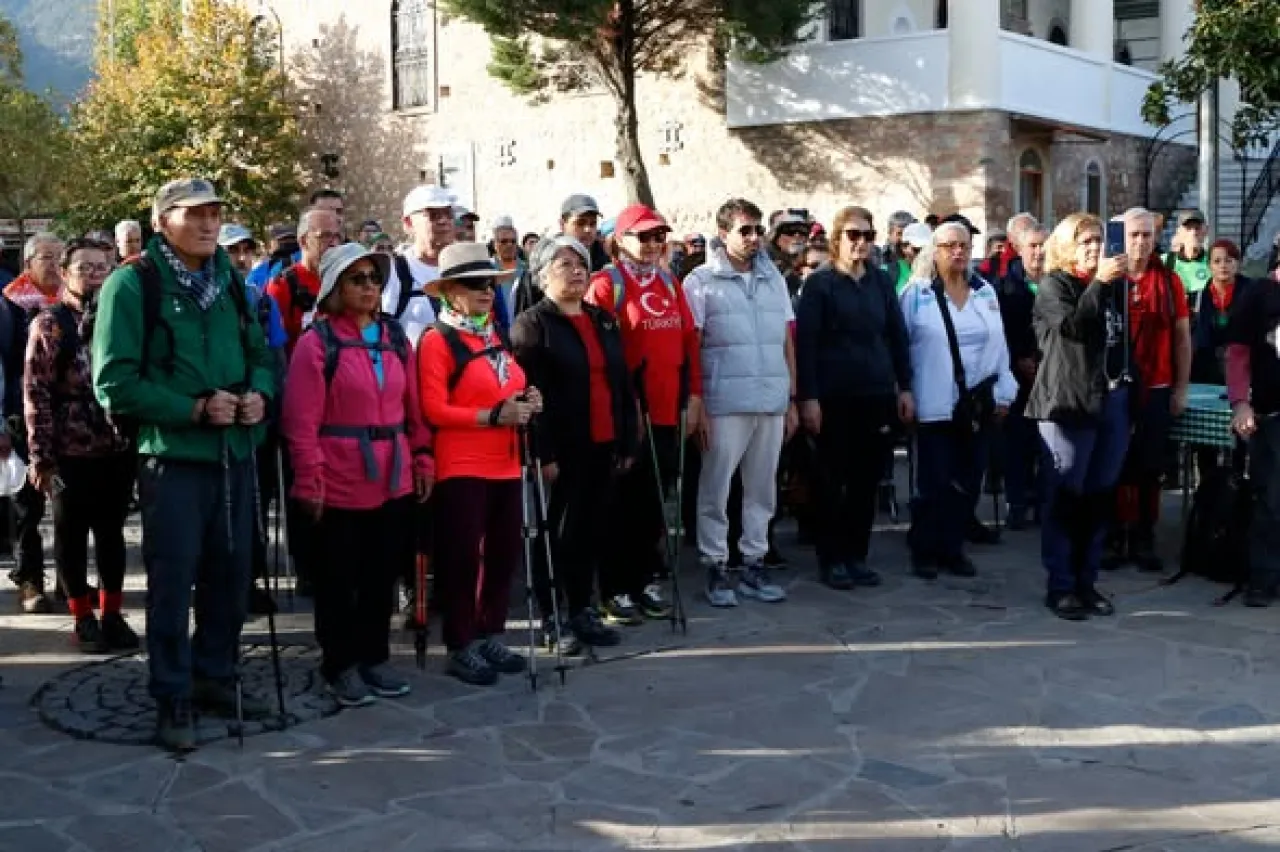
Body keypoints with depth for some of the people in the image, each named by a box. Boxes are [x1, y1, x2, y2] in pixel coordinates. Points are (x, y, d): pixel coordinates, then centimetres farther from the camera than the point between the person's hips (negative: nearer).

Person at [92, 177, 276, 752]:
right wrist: (194, 408, -19)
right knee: (172, 579, 0)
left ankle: (215, 676, 28)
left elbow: (260, 352, 17)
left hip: (234, 451, 6)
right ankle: (172, 699, 12)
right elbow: (115, 383, -14)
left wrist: (258, 393, -5)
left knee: (231, 573, 13)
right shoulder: (131, 284, -9)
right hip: (171, 455, -6)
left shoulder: (229, 281, 11)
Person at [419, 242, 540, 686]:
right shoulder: (437, 340, -8)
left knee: (505, 552, 12)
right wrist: (494, 415, -21)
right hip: (461, 468, -8)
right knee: (462, 557, -1)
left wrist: (525, 402, 3)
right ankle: (461, 648, 8)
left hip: (505, 464, 8)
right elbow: (434, 409, -16)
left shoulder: (497, 337, 15)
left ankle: (491, 636, 25)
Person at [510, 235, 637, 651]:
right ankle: (550, 617, 10)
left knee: (593, 530, 10)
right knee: (557, 533, 1)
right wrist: (543, 453, -19)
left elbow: (623, 384, 17)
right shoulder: (532, 326, -5)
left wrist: (628, 443, 11)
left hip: (603, 446, 6)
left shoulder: (604, 321, 16)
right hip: (561, 449, -6)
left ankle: (582, 609, 21)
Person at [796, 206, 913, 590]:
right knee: (833, 480, 4)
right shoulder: (819, 283, -3)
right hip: (834, 397, -4)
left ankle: (857, 555, 19)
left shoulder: (881, 281, 9)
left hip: (877, 395, 4)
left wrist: (904, 387, 7)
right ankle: (832, 558, 14)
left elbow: (897, 335, 12)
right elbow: (805, 342, -8)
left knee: (867, 480, 8)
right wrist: (808, 397, -13)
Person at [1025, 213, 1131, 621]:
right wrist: (1099, 282, -22)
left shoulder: (1113, 284, 14)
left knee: (1100, 497, 8)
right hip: (1069, 402, -5)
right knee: (1065, 497, -3)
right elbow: (1073, 326, -19)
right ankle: (1061, 586, 3)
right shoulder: (1053, 285, -2)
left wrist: (1130, 390, 12)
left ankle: (1087, 580, 17)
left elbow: (1125, 337, 18)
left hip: (1112, 400, 6)